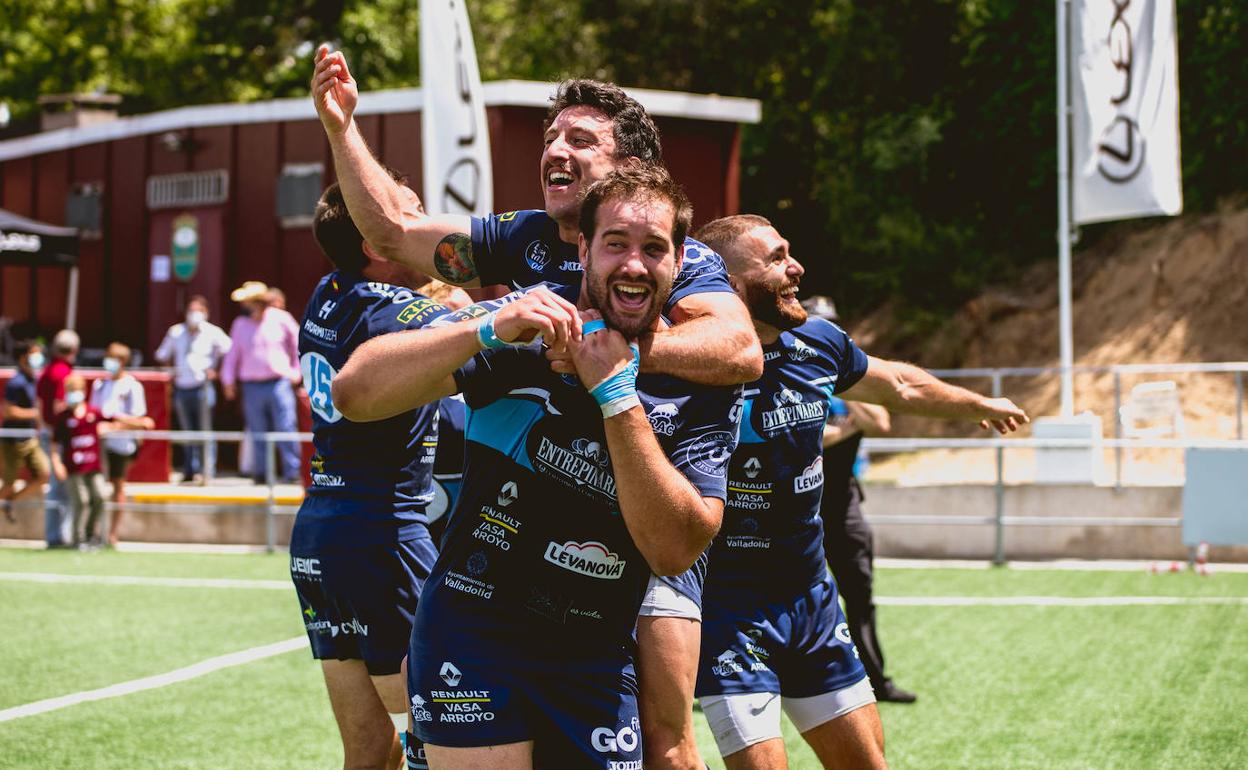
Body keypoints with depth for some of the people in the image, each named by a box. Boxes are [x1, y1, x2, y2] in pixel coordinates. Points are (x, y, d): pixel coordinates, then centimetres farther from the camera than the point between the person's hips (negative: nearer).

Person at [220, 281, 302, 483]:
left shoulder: (281, 319, 2)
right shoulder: (240, 324, 10)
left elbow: (297, 344, 13)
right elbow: (232, 354, 18)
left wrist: (296, 371, 10)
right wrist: (228, 380, 13)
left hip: (279, 383, -3)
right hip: (252, 387, 3)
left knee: (286, 429, -9)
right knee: (258, 434, 4)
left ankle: (292, 473, -7)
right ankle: (261, 473, 12)